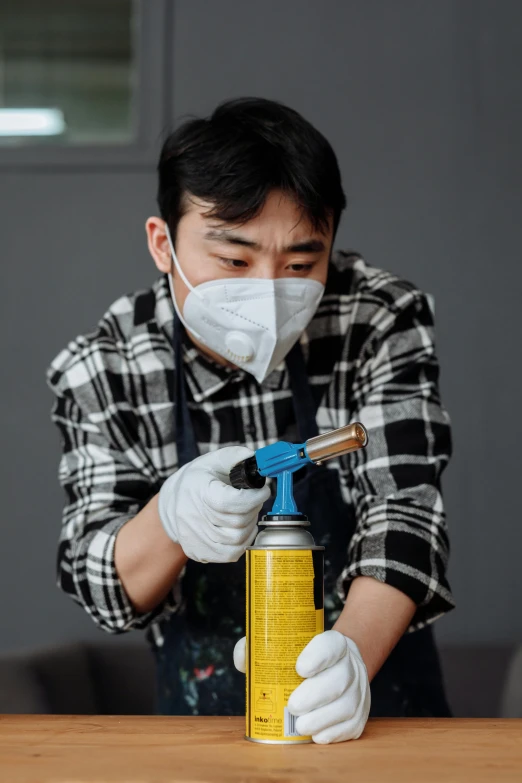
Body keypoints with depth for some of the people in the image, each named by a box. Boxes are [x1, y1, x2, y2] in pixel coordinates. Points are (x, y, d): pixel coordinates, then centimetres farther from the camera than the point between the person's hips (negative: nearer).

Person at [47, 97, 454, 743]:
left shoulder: (384, 322, -7)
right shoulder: (101, 370, -7)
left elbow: (404, 511, -12)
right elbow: (96, 584, -5)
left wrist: (351, 654, -31)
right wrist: (170, 519, -27)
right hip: (200, 722, -1)